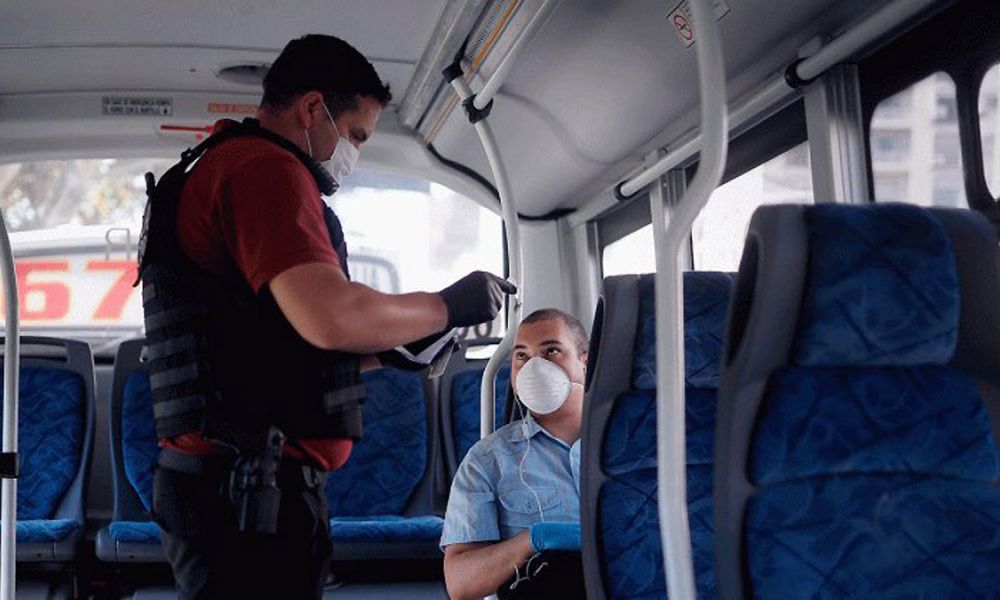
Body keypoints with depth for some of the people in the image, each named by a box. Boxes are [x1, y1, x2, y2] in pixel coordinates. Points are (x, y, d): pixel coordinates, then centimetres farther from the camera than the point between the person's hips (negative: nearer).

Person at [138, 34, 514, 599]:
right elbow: (331, 315, -27)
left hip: (233, 488, 11)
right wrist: (447, 306, -11)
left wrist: (391, 351, 19)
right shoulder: (265, 167, -12)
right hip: (251, 495, -11)